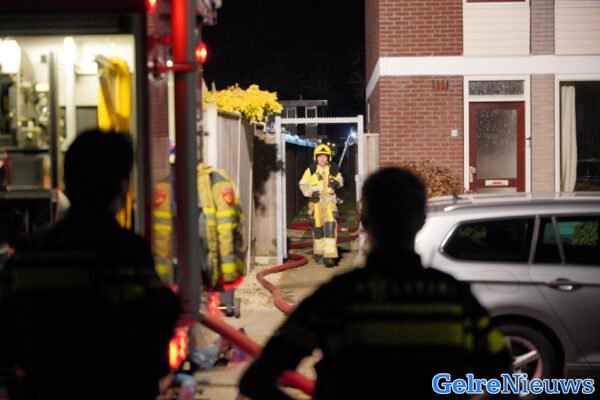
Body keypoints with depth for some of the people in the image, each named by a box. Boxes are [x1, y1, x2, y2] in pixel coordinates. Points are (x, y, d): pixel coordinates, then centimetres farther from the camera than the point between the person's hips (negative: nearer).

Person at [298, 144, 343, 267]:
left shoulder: (333, 170, 5)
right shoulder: (311, 170, -1)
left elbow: (340, 180, 21)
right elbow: (302, 184, 0)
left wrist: (336, 183, -3)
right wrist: (311, 192, -18)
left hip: (329, 201, 0)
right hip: (315, 202, 0)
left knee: (330, 227, -12)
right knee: (317, 228, 11)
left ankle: (329, 256, -15)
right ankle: (319, 254, 27)